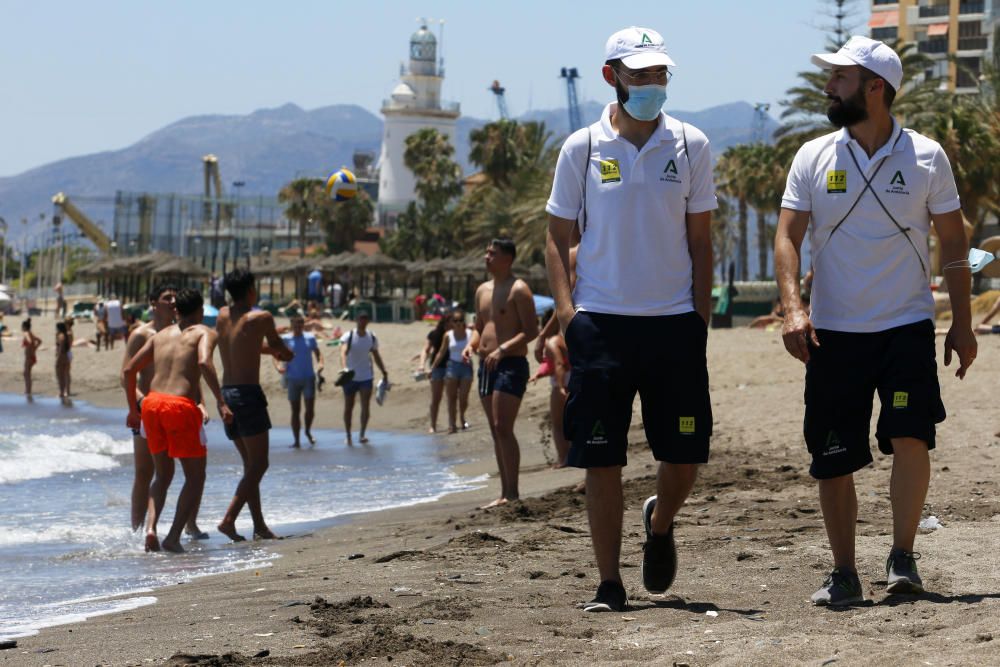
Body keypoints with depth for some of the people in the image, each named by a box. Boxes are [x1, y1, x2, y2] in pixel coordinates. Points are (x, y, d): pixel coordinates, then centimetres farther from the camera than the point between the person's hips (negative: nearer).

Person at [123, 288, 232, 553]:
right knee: (195, 477, 7)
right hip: (181, 405, -5)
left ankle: (150, 527, -2)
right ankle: (173, 537, -5)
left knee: (163, 475, 20)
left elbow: (129, 369, 19)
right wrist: (220, 402, -19)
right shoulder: (204, 333, 5)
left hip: (152, 402, 5)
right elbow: (204, 362, -16)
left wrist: (133, 409, 27)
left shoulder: (160, 335, 22)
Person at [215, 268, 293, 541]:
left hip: (226, 394, 7)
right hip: (248, 393, -7)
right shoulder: (261, 318, -6)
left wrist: (273, 350, 35)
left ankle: (259, 526, 13)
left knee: (251, 464, 14)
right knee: (258, 465, -5)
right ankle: (229, 519, -18)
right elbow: (277, 346, 11)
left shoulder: (223, 316, 11)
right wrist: (285, 352, 34)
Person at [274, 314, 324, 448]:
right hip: (293, 379, -1)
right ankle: (296, 440, 10)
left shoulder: (310, 338, 4)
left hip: (308, 377, 1)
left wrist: (320, 363, -10)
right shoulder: (285, 339, -2)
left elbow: (317, 352, 11)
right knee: (295, 410, 4)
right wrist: (277, 365, -25)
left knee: (310, 408, -2)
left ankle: (308, 431, 25)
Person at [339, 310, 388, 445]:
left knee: (366, 406, -11)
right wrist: (344, 367, -45)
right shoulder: (348, 336, -11)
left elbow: (376, 356, 15)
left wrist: (384, 372, 13)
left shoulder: (372, 338, 2)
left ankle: (362, 434, -8)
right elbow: (343, 352, -27)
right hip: (350, 377, -2)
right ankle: (348, 436, 18)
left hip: (366, 377, 2)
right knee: (348, 407, 7)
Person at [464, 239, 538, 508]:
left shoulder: (518, 290, -8)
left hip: (511, 364, -9)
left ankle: (513, 493, -15)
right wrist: (472, 344, 4)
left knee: (503, 428, -16)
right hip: (487, 365, 9)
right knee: (496, 431, 8)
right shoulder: (483, 290, 17)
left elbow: (531, 331, -13)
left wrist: (502, 349, -22)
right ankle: (505, 493, 11)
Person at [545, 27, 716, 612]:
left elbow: (701, 240, 8)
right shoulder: (583, 148, 2)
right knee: (601, 459, -2)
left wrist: (701, 317, 1)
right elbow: (558, 238, 7)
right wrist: (565, 306, -6)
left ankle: (661, 521, 36)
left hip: (674, 322, 1)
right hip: (601, 320, -1)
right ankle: (610, 585, 6)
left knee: (687, 454, 4)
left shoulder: (691, 146, 5)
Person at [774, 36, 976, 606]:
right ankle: (844, 573, 14)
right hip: (834, 334, 2)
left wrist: (962, 324, 2)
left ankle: (903, 558, 0)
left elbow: (953, 243, 6)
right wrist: (793, 308, -14)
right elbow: (788, 237, 1)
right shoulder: (814, 158, 3)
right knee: (833, 462, 2)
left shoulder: (926, 157, 1)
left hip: (908, 328, -2)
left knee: (909, 437, -17)